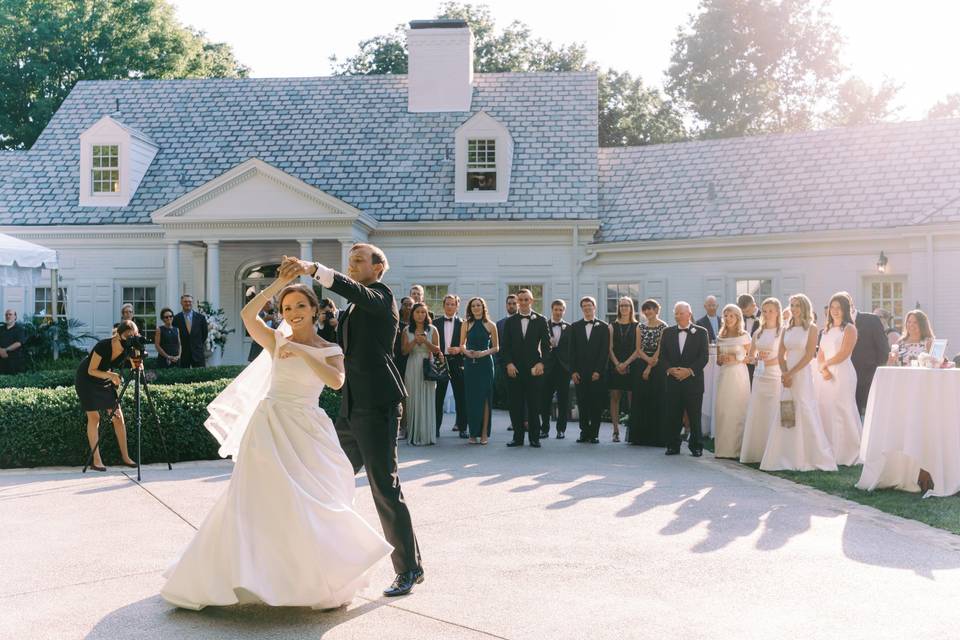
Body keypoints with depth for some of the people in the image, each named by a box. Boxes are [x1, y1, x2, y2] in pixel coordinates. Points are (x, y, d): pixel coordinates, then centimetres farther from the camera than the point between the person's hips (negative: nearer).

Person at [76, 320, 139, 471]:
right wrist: (110, 375, -37)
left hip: (105, 380, 5)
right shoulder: (103, 346, -31)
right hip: (86, 378, -5)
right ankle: (96, 460, -8)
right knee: (93, 416, -12)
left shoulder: (128, 348, -16)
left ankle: (125, 457, 1)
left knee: (118, 416, -3)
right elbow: (91, 370, -23)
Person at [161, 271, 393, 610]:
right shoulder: (277, 341, 7)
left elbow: (336, 380, -18)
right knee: (259, 500, 2)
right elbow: (247, 314, -8)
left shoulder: (330, 350, 3)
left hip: (304, 432, -1)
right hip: (268, 427, 1)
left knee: (309, 503, -1)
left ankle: (322, 581, 14)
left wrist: (302, 351, -19)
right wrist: (278, 284, -9)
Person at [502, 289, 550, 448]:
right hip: (514, 369, 1)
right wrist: (508, 363, -6)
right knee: (516, 405, 3)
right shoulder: (510, 321, 9)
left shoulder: (540, 320, 5)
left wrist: (541, 363, -9)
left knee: (534, 405, 0)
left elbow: (546, 345, 3)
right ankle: (518, 437, 10)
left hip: (534, 369, -1)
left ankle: (534, 438, 8)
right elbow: (505, 345, 6)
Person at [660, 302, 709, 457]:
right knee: (671, 415, 2)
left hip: (693, 380, -2)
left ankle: (696, 447, 11)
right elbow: (663, 355, 9)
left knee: (694, 415, 1)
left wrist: (690, 370, -13)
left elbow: (704, 356, -2)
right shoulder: (667, 332, 12)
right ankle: (673, 445, 11)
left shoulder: (701, 332, 3)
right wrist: (670, 369, -9)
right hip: (672, 380, 2)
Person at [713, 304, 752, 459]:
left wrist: (735, 359, -14)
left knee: (738, 410, -5)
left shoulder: (744, 336, 1)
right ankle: (722, 448, 6)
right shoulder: (720, 337, 13)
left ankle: (737, 449, 1)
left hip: (738, 375, -4)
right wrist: (722, 359, -4)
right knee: (721, 410, 0)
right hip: (723, 375, 4)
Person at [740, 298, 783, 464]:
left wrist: (766, 361, -14)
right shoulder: (758, 333, 14)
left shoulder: (782, 332, -2)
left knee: (772, 416, -4)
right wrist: (758, 358, -3)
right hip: (759, 378, 5)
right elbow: (750, 356, 17)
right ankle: (755, 452, 9)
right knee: (755, 415, 3)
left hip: (775, 378, -5)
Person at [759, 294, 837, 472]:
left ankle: (811, 457, 2)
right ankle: (788, 458, 8)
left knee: (805, 415, -6)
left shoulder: (811, 328, -1)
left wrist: (791, 373, -13)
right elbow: (780, 355, 9)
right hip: (787, 376, 5)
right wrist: (784, 374, -7)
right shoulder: (787, 330, 13)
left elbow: (809, 355, -9)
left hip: (803, 374, -5)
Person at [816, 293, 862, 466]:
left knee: (842, 412, -6)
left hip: (842, 375, -6)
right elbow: (820, 354, 14)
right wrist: (822, 370, -5)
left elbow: (843, 354, -11)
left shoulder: (850, 329, -2)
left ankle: (846, 455, 1)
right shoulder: (827, 330, 19)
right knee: (825, 412, 4)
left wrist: (825, 364, -1)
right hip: (826, 376, 7)